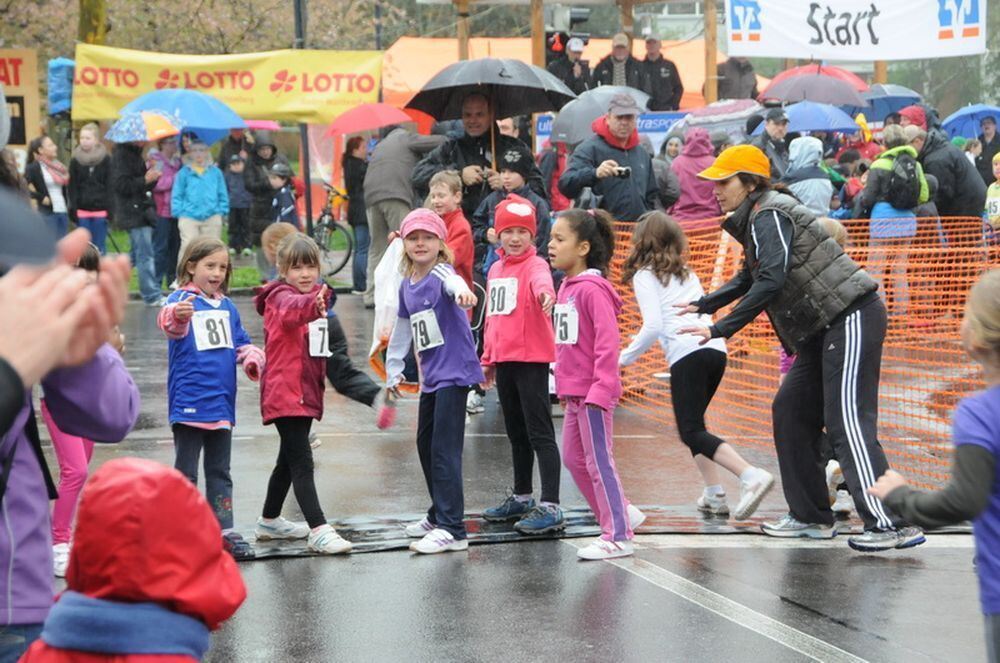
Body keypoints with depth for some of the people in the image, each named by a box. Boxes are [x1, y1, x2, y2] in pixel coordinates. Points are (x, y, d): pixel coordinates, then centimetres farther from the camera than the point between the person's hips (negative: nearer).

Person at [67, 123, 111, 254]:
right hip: (82, 209, 1)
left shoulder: (105, 160, 1)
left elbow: (110, 185, 0)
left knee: (99, 248, 3)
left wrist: (111, 208, -6)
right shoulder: (75, 160, 4)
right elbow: (71, 187, 3)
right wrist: (73, 208, -4)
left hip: (100, 208, -1)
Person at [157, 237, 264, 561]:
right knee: (186, 473, 0)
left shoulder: (227, 306, 12)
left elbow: (242, 342, 19)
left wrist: (253, 359, -4)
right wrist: (177, 316, -57)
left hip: (222, 403, 6)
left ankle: (224, 531, 20)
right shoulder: (182, 298, -10)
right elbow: (170, 322, -33)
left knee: (220, 471, 14)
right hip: (188, 403, -6)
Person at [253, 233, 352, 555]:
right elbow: (292, 310, -40)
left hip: (306, 392, 9)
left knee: (289, 459, 19)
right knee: (301, 461, -13)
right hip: (284, 393, -9)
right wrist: (313, 304, -60)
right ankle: (318, 530, -18)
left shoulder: (315, 296, 14)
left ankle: (269, 521, 32)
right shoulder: (281, 298, -12)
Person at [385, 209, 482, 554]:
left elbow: (452, 281, -38)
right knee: (425, 444, 19)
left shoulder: (441, 273, -13)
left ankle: (452, 529, -14)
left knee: (445, 448, -14)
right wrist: (393, 368, 22)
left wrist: (461, 292, -60)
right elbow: (402, 329, 21)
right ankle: (439, 515, 36)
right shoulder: (407, 285, 9)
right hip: (430, 376, 9)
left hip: (454, 371, -9)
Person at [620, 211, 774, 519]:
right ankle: (714, 496, 10)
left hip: (687, 354, -8)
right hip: (715, 348, 8)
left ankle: (751, 475, -28)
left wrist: (624, 358, 1)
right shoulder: (686, 272, 25)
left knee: (692, 432, -9)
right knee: (693, 424, 20)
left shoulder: (645, 275, 3)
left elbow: (653, 327, -7)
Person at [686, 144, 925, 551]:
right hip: (826, 328, 10)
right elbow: (750, 278, 35)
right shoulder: (758, 219, 19)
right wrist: (704, 305, 35)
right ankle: (811, 517, 16)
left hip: (852, 317, -10)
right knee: (791, 412, 11)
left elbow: (771, 281, -24)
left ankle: (891, 524, -16)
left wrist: (721, 329, -21)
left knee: (847, 423, -14)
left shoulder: (769, 216, -12)